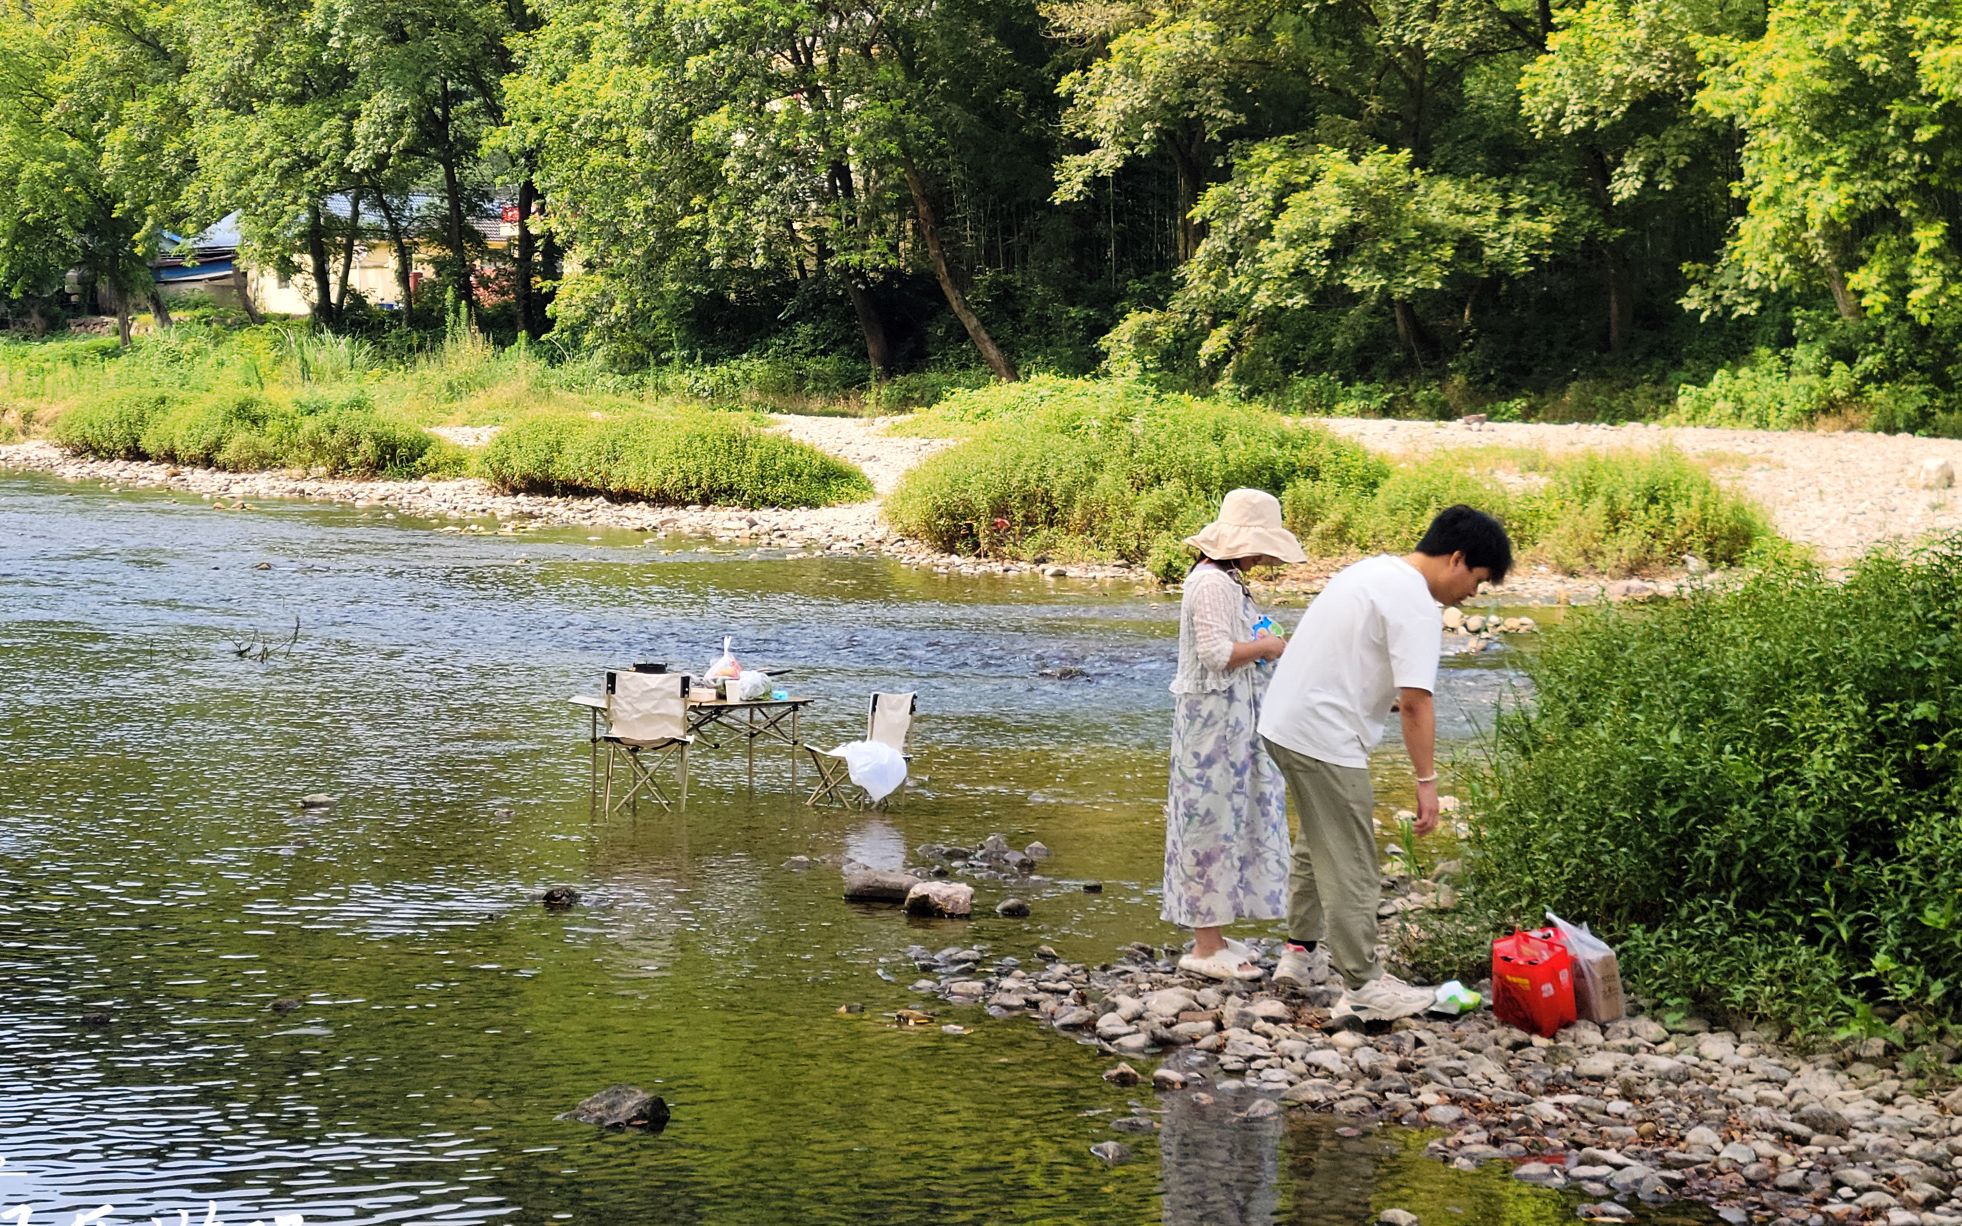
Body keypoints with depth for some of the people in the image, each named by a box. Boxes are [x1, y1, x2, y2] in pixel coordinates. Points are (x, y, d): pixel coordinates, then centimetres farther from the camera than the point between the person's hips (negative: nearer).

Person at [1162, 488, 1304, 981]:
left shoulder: (1223, 578, 15)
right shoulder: (1213, 584, -18)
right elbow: (1217, 653, -25)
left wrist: (1258, 644, 11)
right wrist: (1265, 647, -12)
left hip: (1229, 717, 11)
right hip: (1215, 716, -11)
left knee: (1226, 821, 14)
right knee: (1214, 820, -5)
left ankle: (1212, 935, 21)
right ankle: (1207, 948, 0)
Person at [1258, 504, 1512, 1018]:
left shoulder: (1373, 570, 14)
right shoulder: (1417, 608, -16)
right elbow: (1416, 702, -22)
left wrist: (1384, 699, 19)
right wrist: (1427, 780, -19)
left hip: (1283, 722, 10)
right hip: (1325, 741, -10)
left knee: (1319, 844, 25)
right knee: (1349, 865, -2)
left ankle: (1302, 952, 35)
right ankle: (1362, 986, 4)